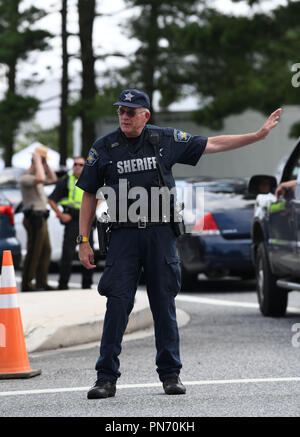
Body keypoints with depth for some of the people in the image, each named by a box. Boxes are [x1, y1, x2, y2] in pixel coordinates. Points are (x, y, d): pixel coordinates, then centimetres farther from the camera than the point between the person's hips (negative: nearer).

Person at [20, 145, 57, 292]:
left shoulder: (35, 177, 17)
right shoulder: (25, 178, -14)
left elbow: (53, 179, 24)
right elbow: (41, 179, -33)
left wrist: (45, 163, 14)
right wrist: (37, 161, -21)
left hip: (40, 219, 10)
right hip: (34, 219, -10)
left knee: (45, 251, 12)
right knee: (33, 252, -7)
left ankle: (42, 282, 17)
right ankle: (27, 284, -3)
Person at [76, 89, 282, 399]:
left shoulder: (166, 140, 5)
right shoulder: (103, 148, 4)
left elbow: (213, 145, 12)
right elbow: (89, 195, 8)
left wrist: (258, 135, 10)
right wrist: (84, 241, 3)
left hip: (160, 233, 1)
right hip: (123, 235, -1)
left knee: (164, 304, 4)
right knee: (117, 303, -7)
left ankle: (170, 374, 13)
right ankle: (106, 377, -3)